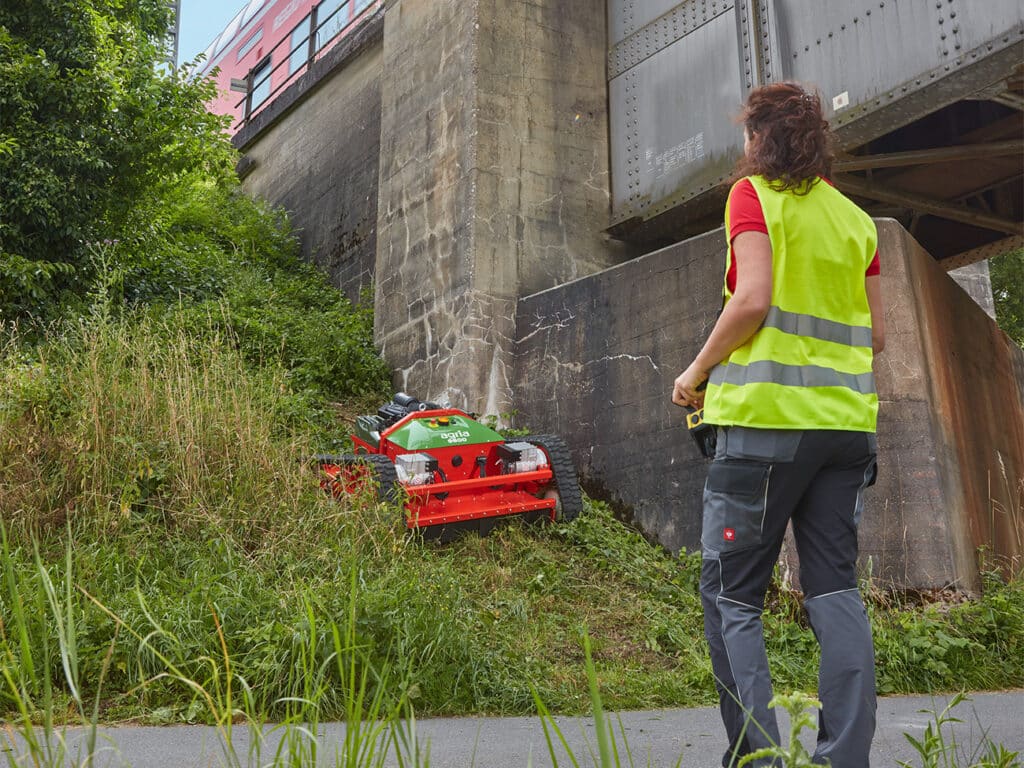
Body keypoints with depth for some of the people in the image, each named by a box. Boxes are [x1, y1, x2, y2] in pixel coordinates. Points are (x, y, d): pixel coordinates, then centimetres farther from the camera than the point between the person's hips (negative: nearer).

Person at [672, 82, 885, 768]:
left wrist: (697, 371, -3)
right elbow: (877, 336, 15)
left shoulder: (754, 194, 1)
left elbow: (753, 300, -14)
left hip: (768, 416, -6)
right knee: (835, 588, 7)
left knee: (731, 594, 2)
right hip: (847, 422, 6)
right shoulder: (856, 217, 17)